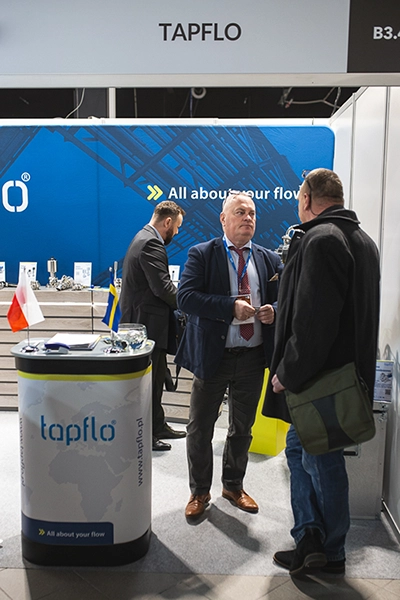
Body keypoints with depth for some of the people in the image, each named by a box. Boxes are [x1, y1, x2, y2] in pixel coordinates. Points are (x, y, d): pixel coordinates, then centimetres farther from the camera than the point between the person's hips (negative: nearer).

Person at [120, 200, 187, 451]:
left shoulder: (144, 238, 15)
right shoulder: (151, 244, -19)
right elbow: (162, 287, -24)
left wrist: (179, 294, 8)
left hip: (144, 320, 11)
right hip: (148, 323, -11)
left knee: (156, 377, 19)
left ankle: (158, 426, 33)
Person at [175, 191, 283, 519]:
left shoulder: (270, 259, 7)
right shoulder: (202, 255, -5)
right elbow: (186, 297, -16)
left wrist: (274, 310, -13)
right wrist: (231, 306, -24)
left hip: (254, 357, 4)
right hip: (212, 356, -3)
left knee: (243, 428, 18)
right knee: (200, 428, 10)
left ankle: (234, 486, 41)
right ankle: (200, 491, 32)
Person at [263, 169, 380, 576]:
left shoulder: (321, 240, -19)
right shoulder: (363, 240, 13)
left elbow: (313, 320, -26)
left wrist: (288, 374, -18)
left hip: (322, 378, -10)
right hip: (351, 370, 10)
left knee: (321, 460, 6)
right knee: (298, 449, 19)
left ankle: (331, 554, 25)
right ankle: (309, 541, 29)